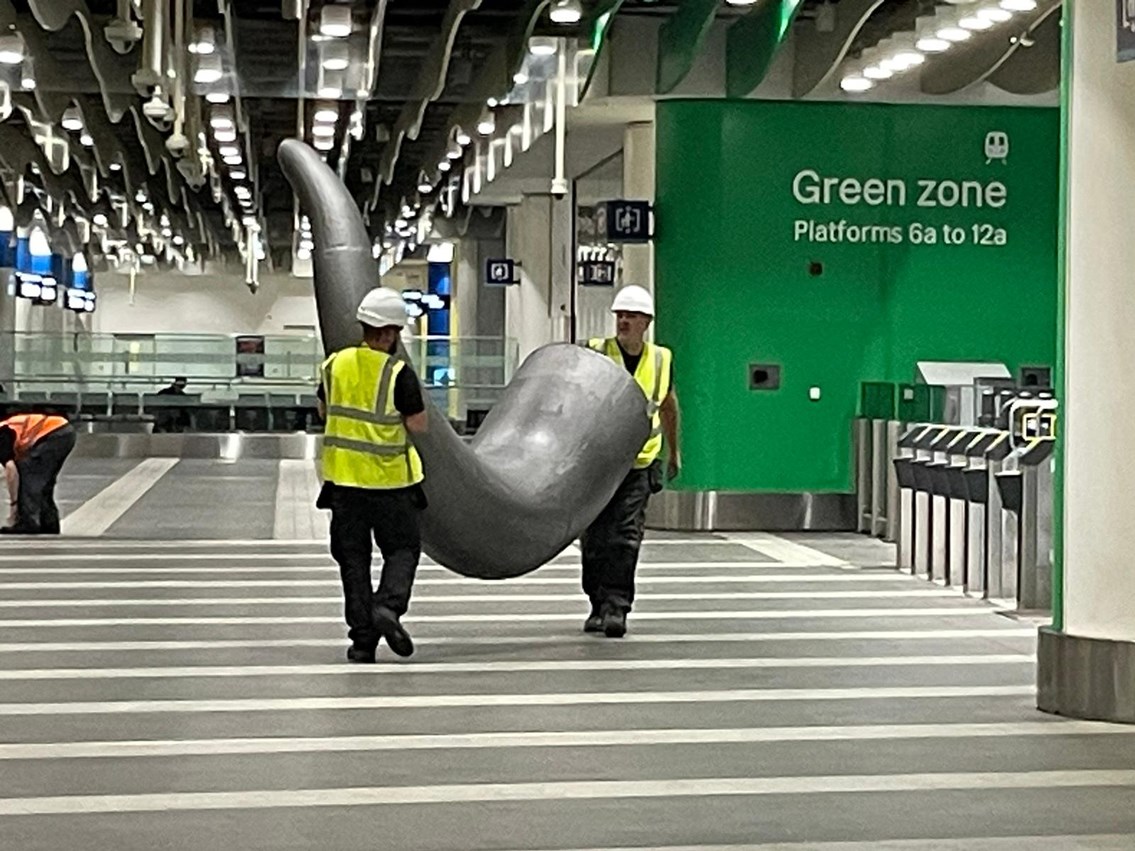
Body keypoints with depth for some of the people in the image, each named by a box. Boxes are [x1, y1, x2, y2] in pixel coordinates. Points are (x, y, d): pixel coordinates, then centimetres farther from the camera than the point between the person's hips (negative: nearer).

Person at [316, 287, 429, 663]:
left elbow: (323, 410, 15)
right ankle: (388, 606, -15)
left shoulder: (335, 364, 1)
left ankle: (362, 637, 6)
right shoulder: (399, 373, -14)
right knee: (403, 548, 10)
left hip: (343, 476, 4)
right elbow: (419, 425, -10)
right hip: (390, 478, -4)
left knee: (353, 555, 9)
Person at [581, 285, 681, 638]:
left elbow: (668, 404, 23)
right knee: (594, 539, 4)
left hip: (637, 464, 0)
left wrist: (674, 452, 31)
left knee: (626, 538, -11)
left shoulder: (661, 360, 6)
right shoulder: (595, 353, -2)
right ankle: (598, 606, 18)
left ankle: (616, 608, -10)